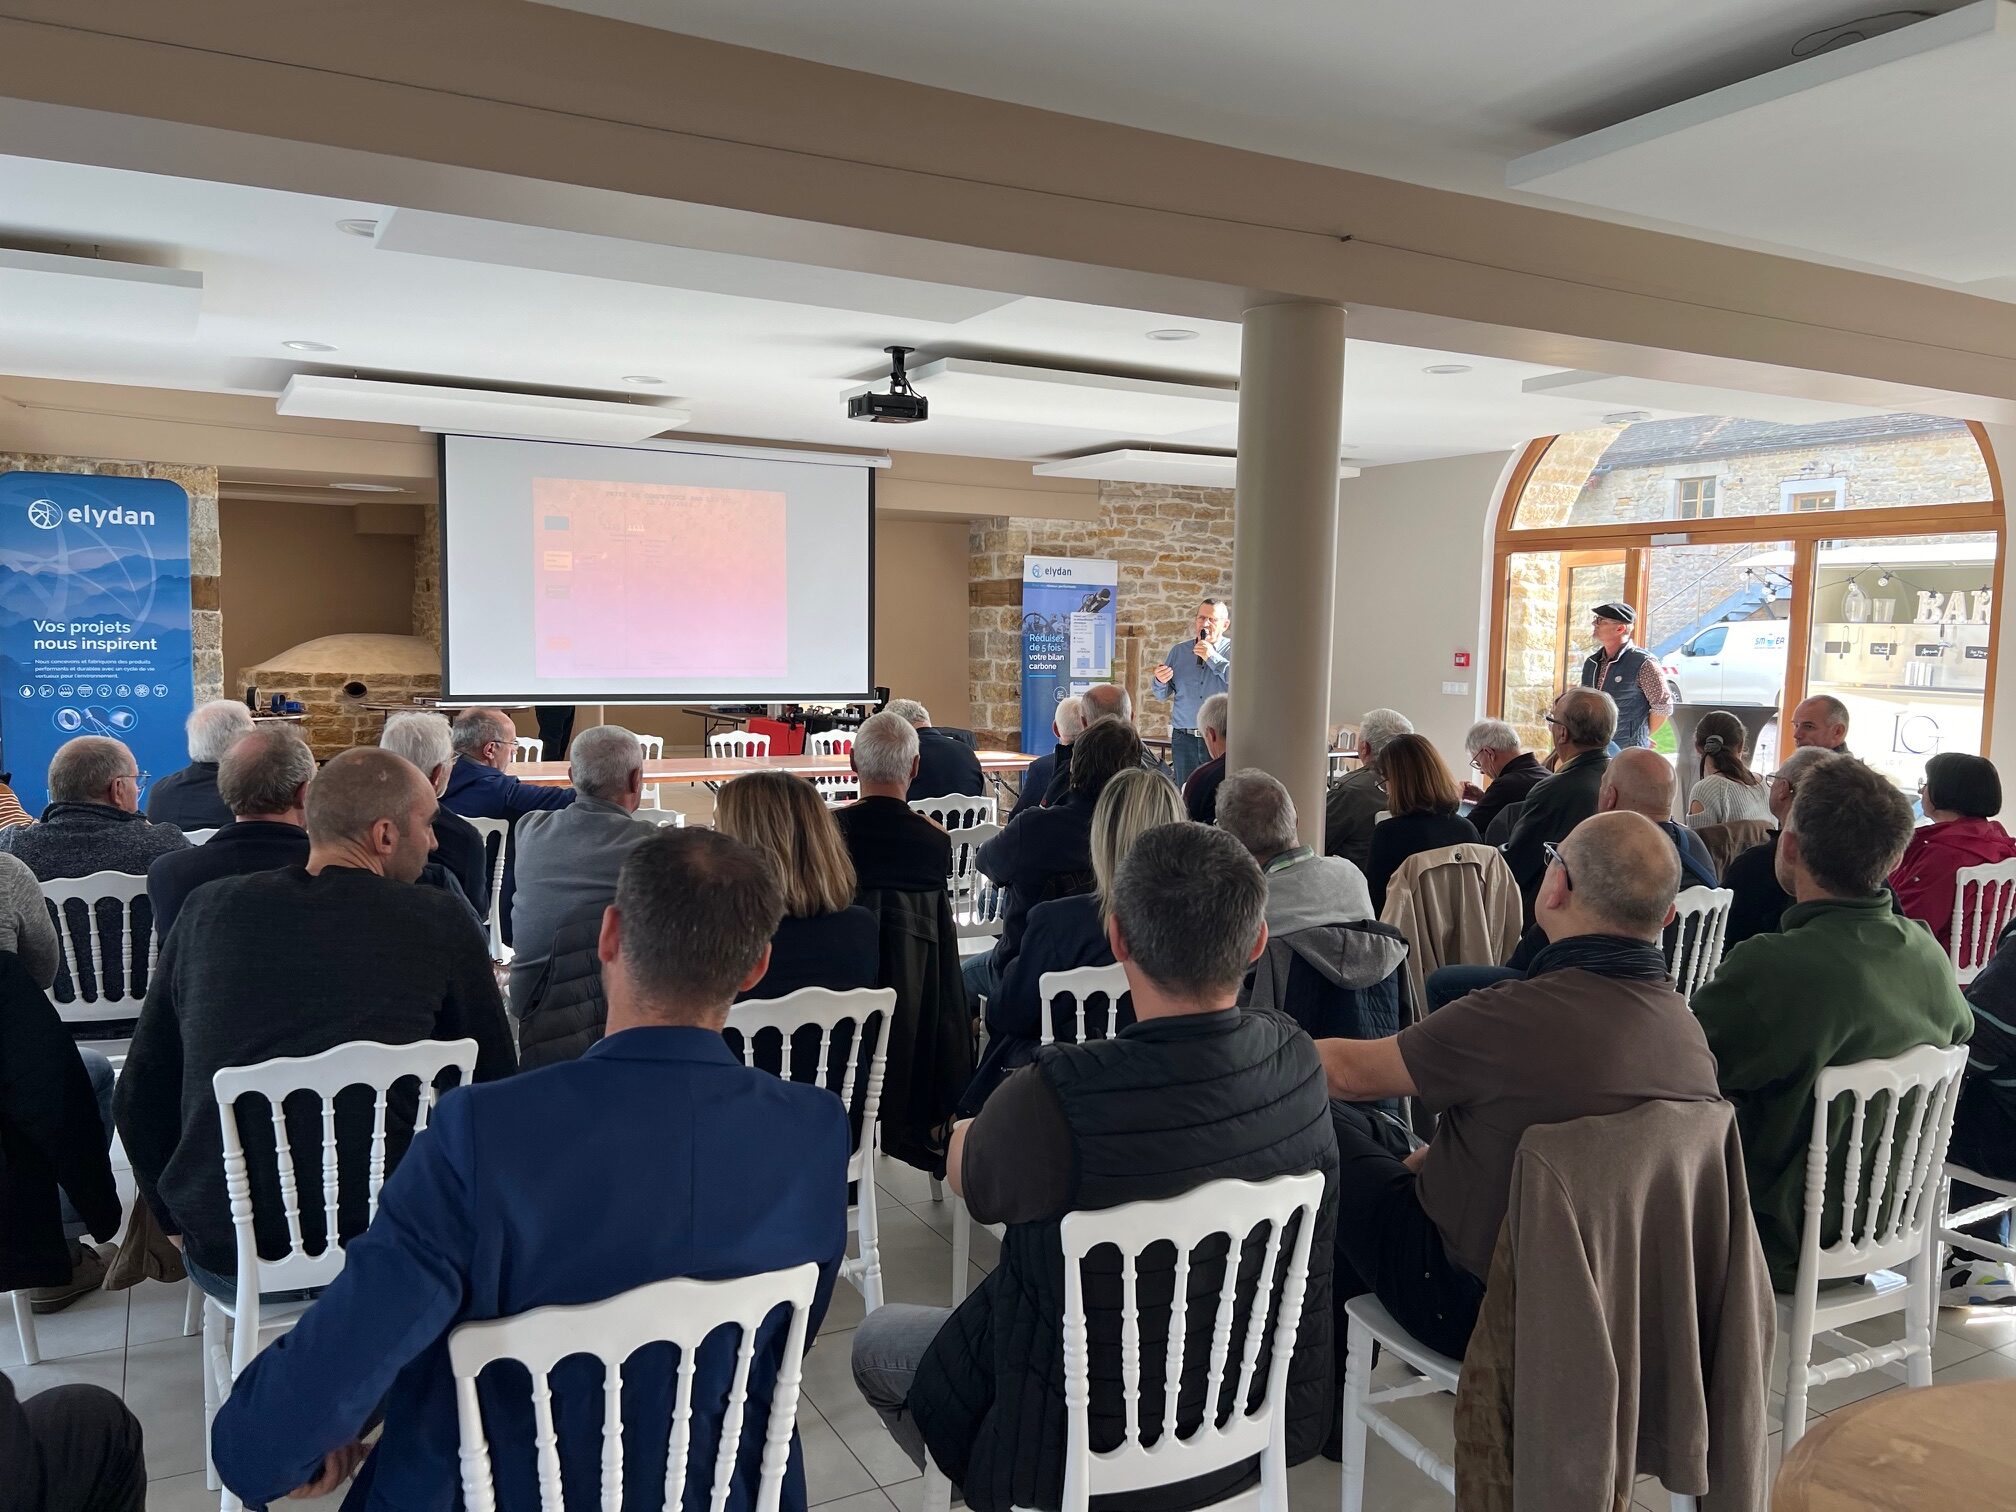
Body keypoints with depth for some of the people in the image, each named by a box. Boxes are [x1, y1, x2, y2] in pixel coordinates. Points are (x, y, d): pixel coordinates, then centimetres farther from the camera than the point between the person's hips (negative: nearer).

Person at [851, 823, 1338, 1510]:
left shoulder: (1053, 1098, -34)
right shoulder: (1296, 1056, -18)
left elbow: (967, 1178, -12)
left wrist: (967, 1130, 11)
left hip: (1079, 1456, -5)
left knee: (876, 1339, 21)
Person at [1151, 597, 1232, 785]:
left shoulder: (1234, 651, 3)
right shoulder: (1178, 651, 14)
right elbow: (1162, 695, 16)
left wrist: (1213, 658, -11)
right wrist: (1161, 681, -7)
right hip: (1184, 740, 3)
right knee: (1184, 795, 2)